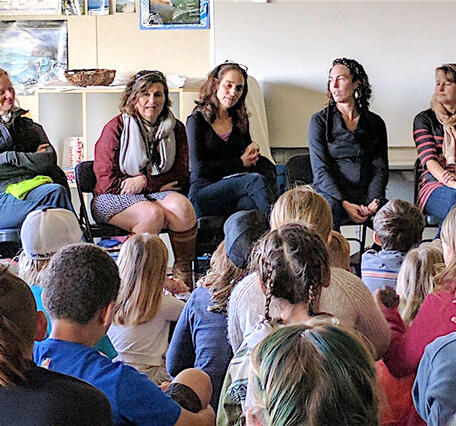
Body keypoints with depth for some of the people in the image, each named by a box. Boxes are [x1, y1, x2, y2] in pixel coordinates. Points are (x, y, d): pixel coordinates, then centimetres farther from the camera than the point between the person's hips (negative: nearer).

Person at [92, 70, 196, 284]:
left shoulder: (175, 128, 8)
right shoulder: (116, 127, -4)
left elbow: (181, 174, 4)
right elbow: (107, 181, -9)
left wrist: (146, 181, -15)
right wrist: (160, 184, -9)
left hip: (159, 193, 3)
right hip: (114, 197, -3)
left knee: (182, 206, -30)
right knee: (153, 213, -34)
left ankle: (184, 273, -20)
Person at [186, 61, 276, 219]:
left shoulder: (240, 118, 17)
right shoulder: (197, 120, 0)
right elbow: (199, 169, -8)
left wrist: (253, 149, 4)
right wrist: (240, 163, -5)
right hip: (203, 193, -6)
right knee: (256, 180, -32)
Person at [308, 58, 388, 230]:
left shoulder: (375, 123, 15)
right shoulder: (319, 120, 7)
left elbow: (380, 168, 10)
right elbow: (321, 170, -2)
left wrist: (374, 200, -11)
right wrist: (344, 204, -16)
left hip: (367, 197, 3)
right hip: (331, 195, -2)